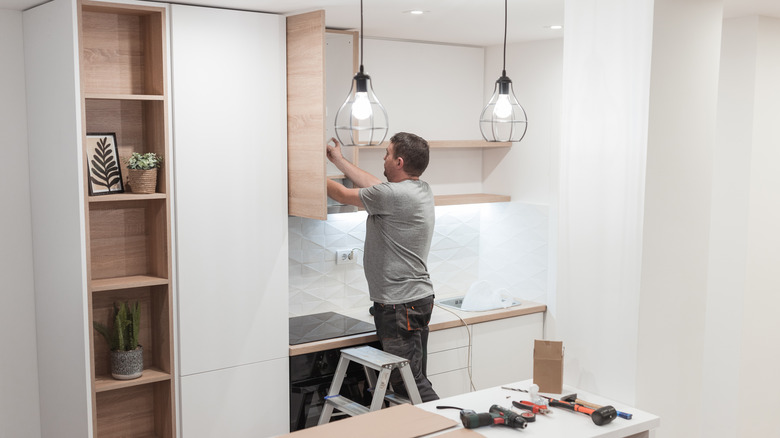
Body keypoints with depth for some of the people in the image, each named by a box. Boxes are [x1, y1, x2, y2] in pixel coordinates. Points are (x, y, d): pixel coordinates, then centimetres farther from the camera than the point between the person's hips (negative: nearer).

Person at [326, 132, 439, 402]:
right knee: (416, 379, 14)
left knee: (409, 382, -7)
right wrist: (338, 160, 31)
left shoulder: (394, 195, -19)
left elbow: (343, 195, -5)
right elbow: (372, 184, 22)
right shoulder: (422, 190, 9)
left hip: (399, 305, -10)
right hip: (420, 298, 10)